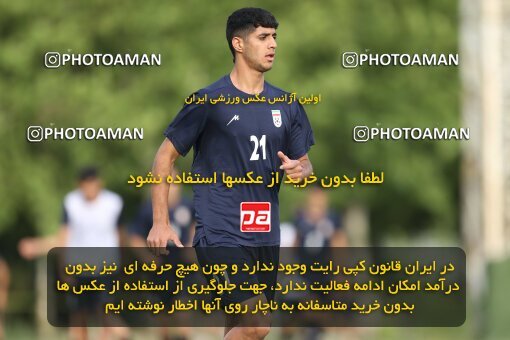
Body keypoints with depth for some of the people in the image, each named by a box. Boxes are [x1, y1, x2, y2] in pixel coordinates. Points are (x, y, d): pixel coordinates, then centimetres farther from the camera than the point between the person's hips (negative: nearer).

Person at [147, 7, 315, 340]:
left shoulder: (286, 105, 11)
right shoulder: (208, 101, -5)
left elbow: (304, 163, 20)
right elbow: (165, 157, 0)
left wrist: (299, 171, -6)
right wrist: (160, 223, -6)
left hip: (266, 236, 6)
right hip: (220, 234, -6)